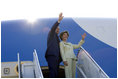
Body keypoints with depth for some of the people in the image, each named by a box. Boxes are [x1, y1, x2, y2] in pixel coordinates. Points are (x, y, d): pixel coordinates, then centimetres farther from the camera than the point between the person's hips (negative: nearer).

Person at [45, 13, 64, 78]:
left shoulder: (57, 38, 29)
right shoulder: (51, 35, 7)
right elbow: (52, 28, -15)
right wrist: (59, 21, -30)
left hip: (56, 57, 8)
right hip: (51, 56, -8)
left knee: (56, 73, 3)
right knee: (53, 72, -18)